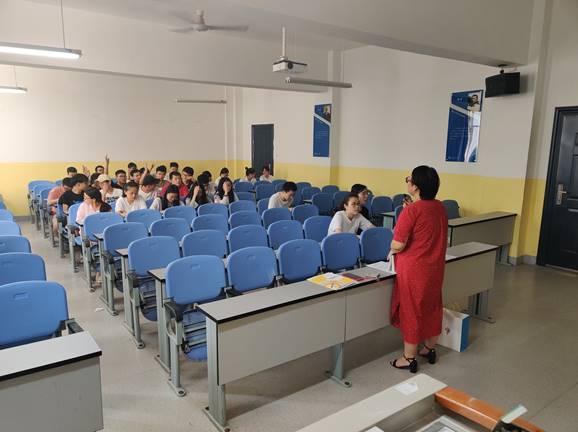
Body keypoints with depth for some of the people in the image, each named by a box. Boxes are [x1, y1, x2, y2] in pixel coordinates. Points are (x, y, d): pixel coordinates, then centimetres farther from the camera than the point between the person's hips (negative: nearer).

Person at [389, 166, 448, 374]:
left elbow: (398, 245, -21)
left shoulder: (412, 210, -22)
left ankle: (409, 358, 18)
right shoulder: (440, 208, 2)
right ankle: (430, 349, 37)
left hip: (414, 269, -7)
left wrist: (391, 251, 0)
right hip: (435, 266, 7)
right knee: (432, 307, 20)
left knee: (411, 311, 5)